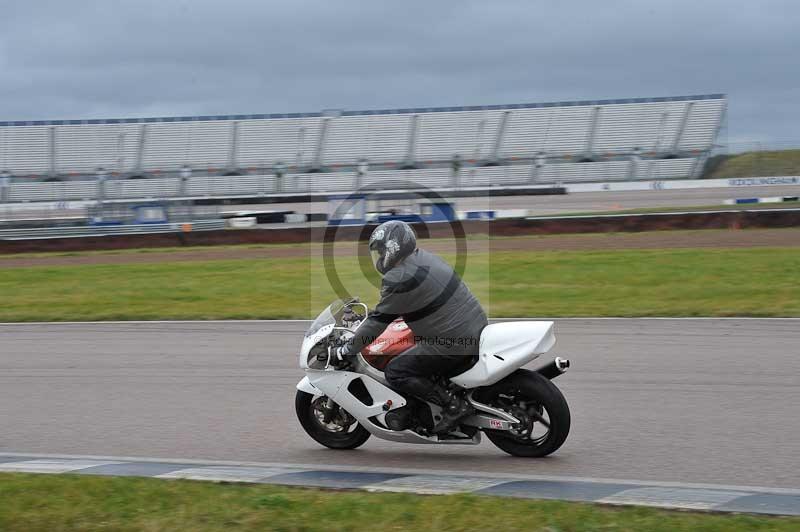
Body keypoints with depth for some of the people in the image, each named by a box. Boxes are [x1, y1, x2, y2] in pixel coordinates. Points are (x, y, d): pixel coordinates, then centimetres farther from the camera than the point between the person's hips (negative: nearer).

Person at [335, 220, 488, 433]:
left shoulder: (400, 279, -16)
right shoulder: (423, 258, 12)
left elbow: (379, 320, -11)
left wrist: (346, 351, -2)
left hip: (452, 344, -10)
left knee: (396, 373, -4)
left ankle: (454, 405, -8)